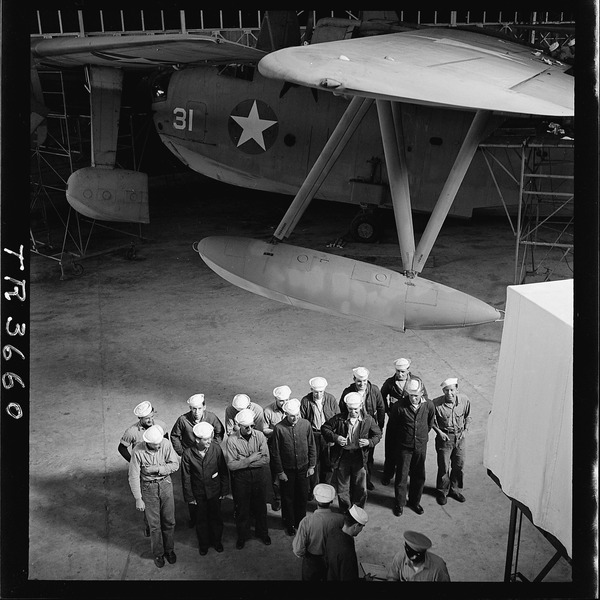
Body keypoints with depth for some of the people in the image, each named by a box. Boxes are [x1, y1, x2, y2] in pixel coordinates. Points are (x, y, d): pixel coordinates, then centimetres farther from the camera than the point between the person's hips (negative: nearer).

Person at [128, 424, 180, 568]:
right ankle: (158, 554, 30)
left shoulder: (166, 444, -16)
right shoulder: (138, 451, -21)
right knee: (154, 524, 8)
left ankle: (169, 549, 35)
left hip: (165, 484, 2)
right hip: (148, 487, -2)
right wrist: (138, 499, -11)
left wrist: (157, 469, -22)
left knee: (169, 521, 12)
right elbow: (133, 477, -14)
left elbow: (175, 465, -11)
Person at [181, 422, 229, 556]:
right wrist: (189, 497, -4)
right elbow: (186, 477, -9)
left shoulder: (216, 448, -17)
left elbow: (223, 471, -6)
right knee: (201, 519, 17)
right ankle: (203, 544, 40)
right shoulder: (188, 453, -20)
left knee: (216, 517, 17)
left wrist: (224, 490, -2)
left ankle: (217, 541, 42)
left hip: (215, 491, 1)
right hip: (198, 493, -1)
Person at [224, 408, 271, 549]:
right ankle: (242, 535, 36)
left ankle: (262, 532, 40)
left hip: (259, 476, 2)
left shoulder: (259, 436, -12)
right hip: (240, 478, -1)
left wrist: (244, 462, -20)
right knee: (242, 508, 14)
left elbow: (266, 459, -16)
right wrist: (250, 459, -21)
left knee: (260, 506, 17)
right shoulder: (232, 440, -16)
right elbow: (231, 465, -19)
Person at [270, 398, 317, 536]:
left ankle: (301, 521, 39)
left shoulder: (306, 424, -12)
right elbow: (276, 453, -10)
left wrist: (311, 466, 2)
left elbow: (312, 446, 1)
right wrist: (279, 472, -7)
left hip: (303, 468, 2)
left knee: (302, 496, 16)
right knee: (288, 498, 14)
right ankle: (289, 524, 35)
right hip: (287, 470, -2)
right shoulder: (279, 428, -19)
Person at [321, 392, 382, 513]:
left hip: (359, 457, 0)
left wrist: (369, 442, -15)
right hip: (342, 457, 0)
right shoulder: (339, 418, -9)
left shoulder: (368, 420, -7)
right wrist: (335, 437, -17)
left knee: (360, 487, 9)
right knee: (342, 486, 12)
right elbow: (324, 428, 0)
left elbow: (378, 435, 4)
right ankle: (345, 511, 32)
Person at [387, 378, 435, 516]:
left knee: (419, 476, 15)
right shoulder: (399, 406, -20)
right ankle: (399, 504, 26)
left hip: (421, 446, 3)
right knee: (401, 476, 7)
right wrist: (397, 440, 5)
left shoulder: (428, 405, -11)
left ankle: (415, 501, 36)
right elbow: (391, 426, -5)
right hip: (404, 447, -3)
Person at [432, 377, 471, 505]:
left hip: (459, 437, 3)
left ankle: (454, 489, 34)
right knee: (444, 467, 2)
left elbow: (468, 416, 8)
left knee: (459, 465, 13)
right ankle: (442, 492, 24)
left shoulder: (465, 400, -11)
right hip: (444, 437, -3)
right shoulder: (436, 403, -20)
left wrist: (465, 429, -2)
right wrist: (439, 431, -13)